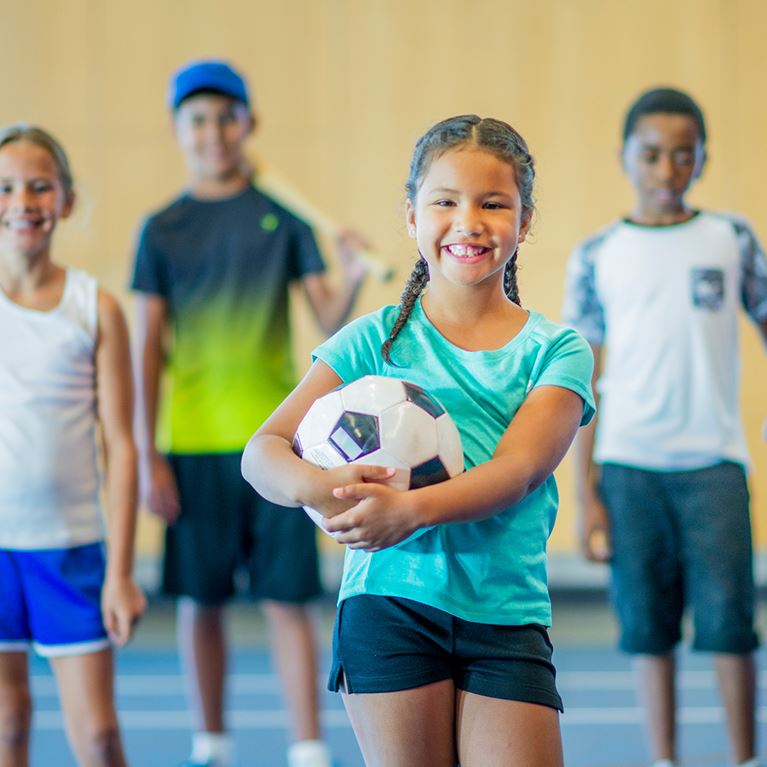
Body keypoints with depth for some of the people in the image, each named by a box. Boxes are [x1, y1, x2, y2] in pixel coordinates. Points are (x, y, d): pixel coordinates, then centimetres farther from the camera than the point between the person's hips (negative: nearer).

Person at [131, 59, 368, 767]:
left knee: (286, 598, -2)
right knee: (200, 598, 7)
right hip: (193, 443, 1)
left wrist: (353, 280, -23)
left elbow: (329, 320, -1)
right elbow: (150, 348, 4)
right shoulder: (163, 230, 5)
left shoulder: (283, 216, 3)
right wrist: (149, 453, -1)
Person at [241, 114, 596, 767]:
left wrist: (411, 508, -30)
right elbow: (263, 451, 0)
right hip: (389, 606, 0)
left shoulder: (556, 349, 6)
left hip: (509, 618, 0)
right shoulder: (376, 339, 6)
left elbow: (519, 469, -11)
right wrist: (318, 486, -25)